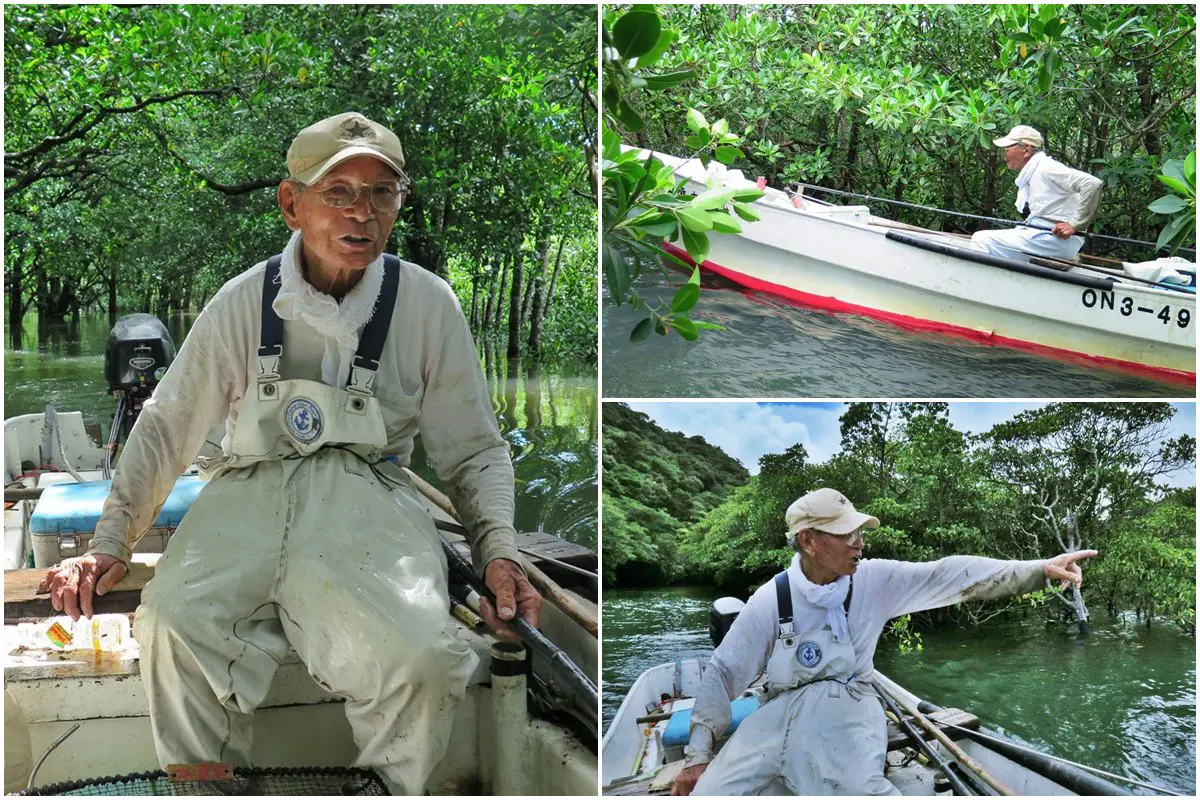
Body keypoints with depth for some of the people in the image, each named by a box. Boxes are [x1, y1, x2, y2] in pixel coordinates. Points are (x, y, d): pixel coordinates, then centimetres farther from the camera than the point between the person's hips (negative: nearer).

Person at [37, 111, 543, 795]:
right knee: (176, 626, -31)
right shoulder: (245, 302, 8)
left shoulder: (428, 304, 7)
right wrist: (110, 545, 6)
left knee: (420, 660, -31)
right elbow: (167, 428, 15)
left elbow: (474, 449, 14)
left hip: (366, 491, -1)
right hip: (249, 488, 1)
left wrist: (499, 551, -2)